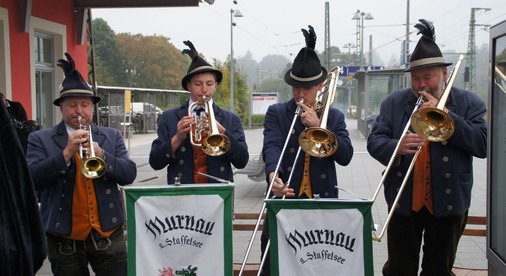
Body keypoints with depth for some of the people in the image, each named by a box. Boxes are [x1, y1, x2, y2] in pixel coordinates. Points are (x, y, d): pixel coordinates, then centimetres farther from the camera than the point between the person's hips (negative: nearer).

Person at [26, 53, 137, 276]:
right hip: (64, 241, -1)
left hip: (108, 236, 1)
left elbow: (129, 174, -3)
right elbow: (32, 180, -12)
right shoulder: (40, 139, 1)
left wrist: (101, 155, -19)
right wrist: (66, 152, -22)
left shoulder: (112, 136, 7)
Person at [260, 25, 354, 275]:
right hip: (284, 201, -1)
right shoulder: (276, 113, 4)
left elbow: (345, 156, -2)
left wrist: (318, 126, -12)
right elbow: (271, 147, -13)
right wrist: (273, 174, -33)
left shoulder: (334, 117, 9)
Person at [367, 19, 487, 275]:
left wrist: (446, 115, -18)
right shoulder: (394, 102, 2)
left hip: (448, 203, 0)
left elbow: (484, 145, -11)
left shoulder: (469, 103, -1)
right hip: (404, 202, 1)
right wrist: (396, 147, -25)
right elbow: (374, 141, -3)